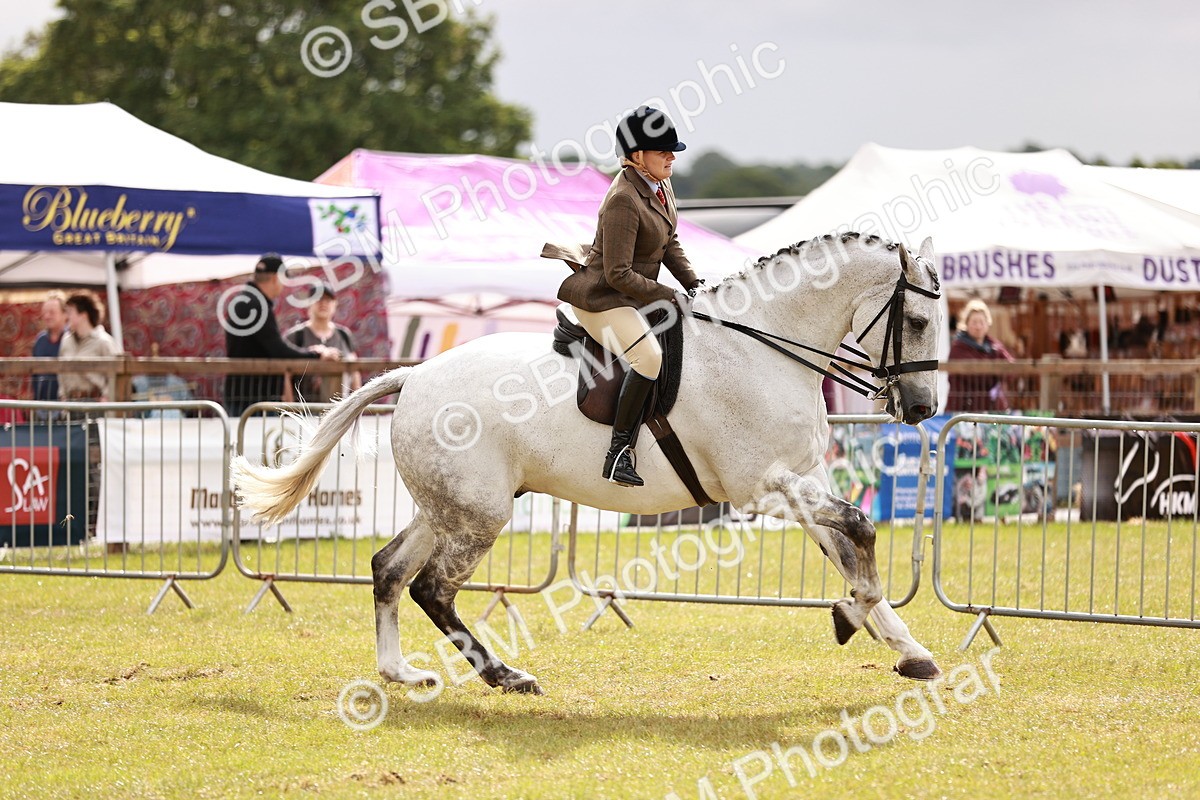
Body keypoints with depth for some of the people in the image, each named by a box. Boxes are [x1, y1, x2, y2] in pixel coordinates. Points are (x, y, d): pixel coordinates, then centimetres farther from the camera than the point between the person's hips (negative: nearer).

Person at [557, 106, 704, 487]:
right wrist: (667, 296, -21)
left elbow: (670, 244, 17)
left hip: (637, 296, 11)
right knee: (649, 358, -32)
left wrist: (693, 284, 4)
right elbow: (618, 274, -25)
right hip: (603, 299, -11)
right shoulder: (624, 201, -25)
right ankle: (618, 455, -30)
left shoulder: (660, 185, 5)